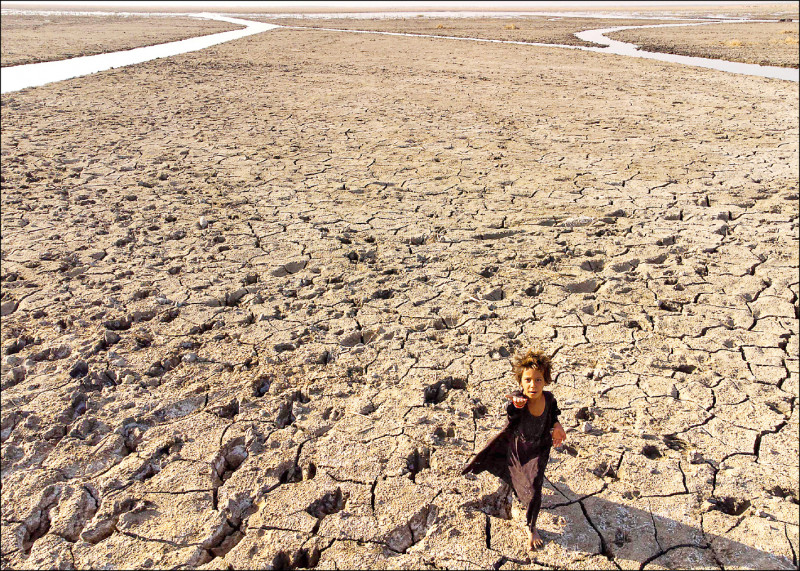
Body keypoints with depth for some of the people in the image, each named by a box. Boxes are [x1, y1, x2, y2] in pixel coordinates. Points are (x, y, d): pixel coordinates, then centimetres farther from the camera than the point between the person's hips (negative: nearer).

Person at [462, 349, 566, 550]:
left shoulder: (548, 398, -23)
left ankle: (531, 528, 24)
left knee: (534, 488, -2)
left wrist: (557, 426, -16)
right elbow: (511, 413, -62)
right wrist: (515, 404, -84)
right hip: (515, 445, -1)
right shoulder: (517, 400, -36)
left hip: (538, 449, 1)